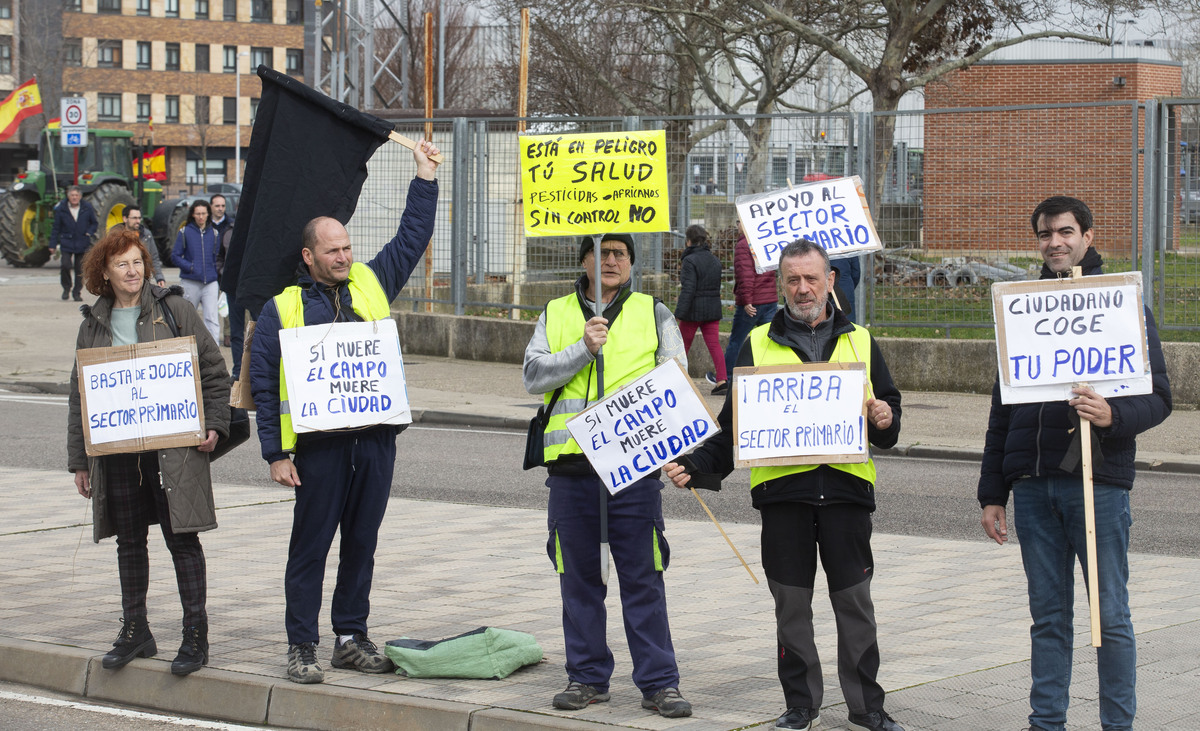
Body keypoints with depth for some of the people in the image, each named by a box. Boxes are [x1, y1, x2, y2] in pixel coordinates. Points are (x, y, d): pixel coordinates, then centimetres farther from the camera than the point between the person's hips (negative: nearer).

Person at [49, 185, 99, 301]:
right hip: (67, 243, -1)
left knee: (80, 269, 2)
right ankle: (66, 288, 8)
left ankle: (77, 293, 15)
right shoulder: (61, 209, -1)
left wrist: (89, 233, -6)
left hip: (82, 244, 1)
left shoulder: (87, 208, 1)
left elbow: (95, 223, 13)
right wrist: (53, 245, 3)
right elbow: (56, 227, 4)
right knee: (65, 265, -16)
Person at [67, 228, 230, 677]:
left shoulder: (172, 311, 2)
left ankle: (195, 636, 1)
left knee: (181, 537, -3)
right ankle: (134, 631, 22)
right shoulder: (93, 325, 11)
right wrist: (79, 460, 11)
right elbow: (80, 394, 14)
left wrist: (213, 424, -5)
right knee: (129, 541, 10)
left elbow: (213, 369, 4)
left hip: (173, 446, -4)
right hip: (116, 450, 4)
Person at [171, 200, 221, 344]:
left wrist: (213, 271, 2)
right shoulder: (185, 232, 1)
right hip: (190, 282, -1)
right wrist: (190, 267, -13)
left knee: (212, 318, -10)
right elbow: (175, 256, 0)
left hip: (210, 283, 1)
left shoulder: (213, 233, 8)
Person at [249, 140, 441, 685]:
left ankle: (352, 639, 20)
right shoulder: (282, 308, 1)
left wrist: (425, 178, 17)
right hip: (318, 445, -4)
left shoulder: (371, 285, 12)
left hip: (376, 439, 4)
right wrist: (276, 453, -6)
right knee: (311, 547, 1)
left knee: (362, 543, 10)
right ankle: (301, 648, 7)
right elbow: (264, 386, 0)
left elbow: (411, 238, 22)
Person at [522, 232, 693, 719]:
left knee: (643, 578, -3)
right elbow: (533, 375, 0)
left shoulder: (653, 313, 11)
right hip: (571, 463, 2)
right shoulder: (555, 315, 13)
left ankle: (659, 683, 1)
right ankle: (587, 677, 17)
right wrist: (583, 348, -11)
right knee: (579, 577, 7)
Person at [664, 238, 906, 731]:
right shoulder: (758, 345, 10)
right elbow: (733, 425, 11)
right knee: (791, 603, 4)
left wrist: (885, 421, -7)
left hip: (846, 487, 0)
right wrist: (695, 467, -1)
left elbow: (888, 425, 16)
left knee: (855, 601, 2)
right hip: (782, 490, 0)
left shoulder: (859, 341, 13)